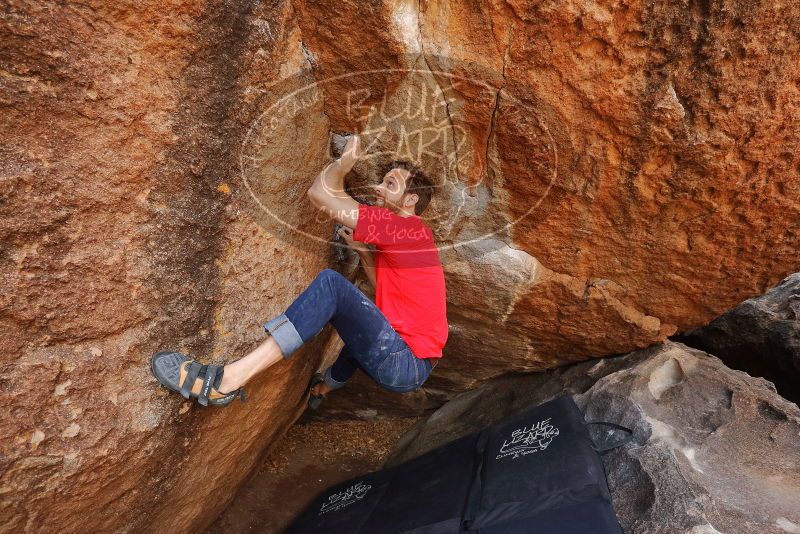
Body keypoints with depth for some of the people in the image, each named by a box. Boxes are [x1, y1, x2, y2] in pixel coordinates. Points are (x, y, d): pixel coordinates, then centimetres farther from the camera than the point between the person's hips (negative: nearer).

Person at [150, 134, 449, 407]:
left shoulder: (407, 227, -12)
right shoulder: (411, 235, 17)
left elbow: (320, 193, -14)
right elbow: (384, 285, 23)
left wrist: (345, 160, 2)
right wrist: (364, 251, 9)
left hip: (405, 365, -10)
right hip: (409, 364, 10)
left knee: (331, 282, -23)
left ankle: (228, 380, -26)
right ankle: (323, 387, 54)